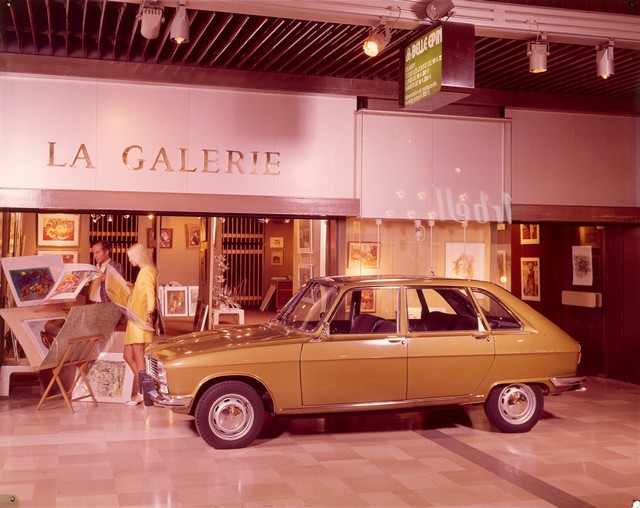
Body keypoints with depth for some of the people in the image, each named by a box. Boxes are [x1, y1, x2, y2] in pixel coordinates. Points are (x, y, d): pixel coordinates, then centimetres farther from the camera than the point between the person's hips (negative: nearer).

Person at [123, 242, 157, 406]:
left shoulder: (147, 271, -7)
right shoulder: (142, 272, 22)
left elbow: (150, 294, -20)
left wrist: (149, 312, -31)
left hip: (141, 319, -10)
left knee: (138, 355, -9)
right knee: (128, 356, 9)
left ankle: (141, 392, -6)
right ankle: (141, 390, 11)